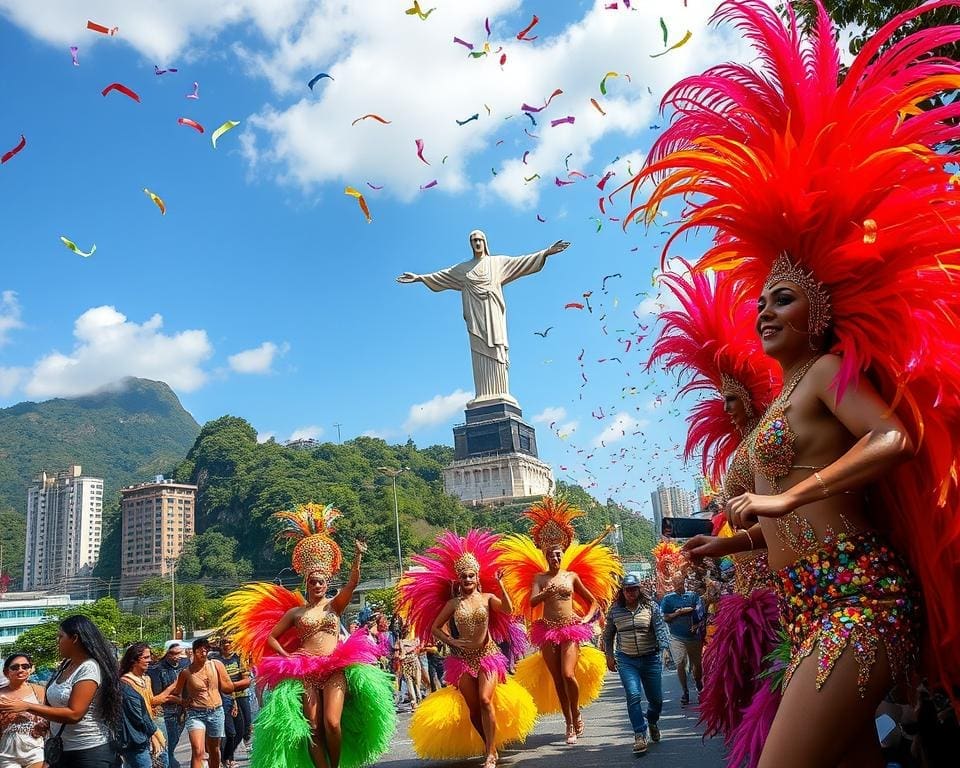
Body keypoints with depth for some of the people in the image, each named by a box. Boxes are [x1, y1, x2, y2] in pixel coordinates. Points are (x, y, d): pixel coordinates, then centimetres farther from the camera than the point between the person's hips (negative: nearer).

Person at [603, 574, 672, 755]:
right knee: (633, 696, -15)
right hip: (626, 660, 0)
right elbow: (608, 635, 12)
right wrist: (609, 656, 7)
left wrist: (664, 647, -21)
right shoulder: (615, 610, 1)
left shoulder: (651, 606, -2)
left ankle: (652, 722, 42)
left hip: (651, 658, 0)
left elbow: (661, 628, -7)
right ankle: (640, 736, -5)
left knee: (656, 698, 10)